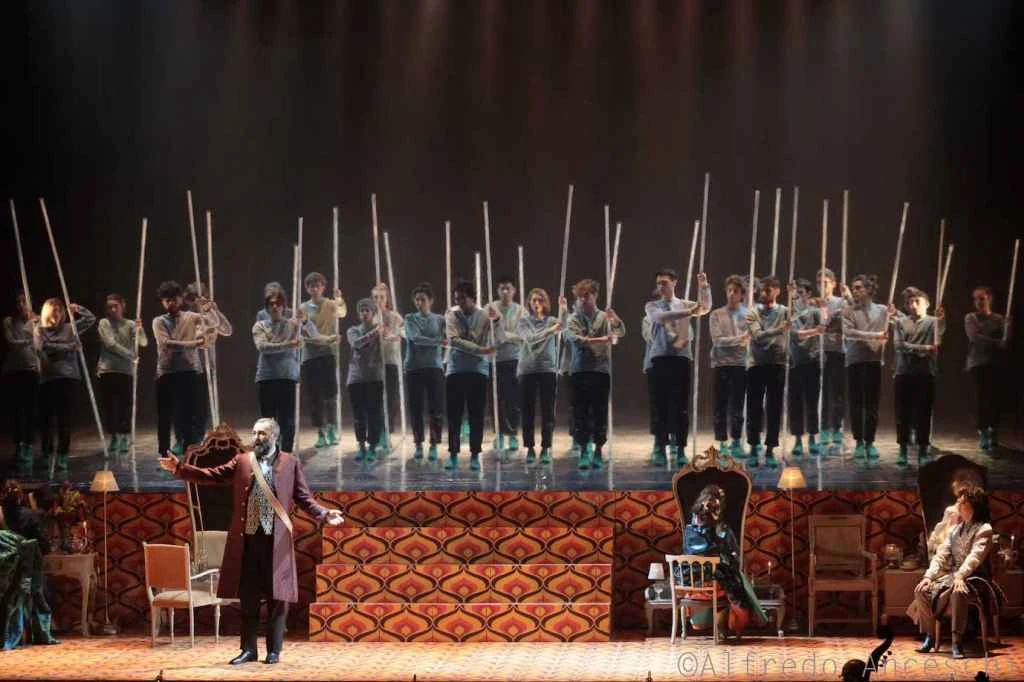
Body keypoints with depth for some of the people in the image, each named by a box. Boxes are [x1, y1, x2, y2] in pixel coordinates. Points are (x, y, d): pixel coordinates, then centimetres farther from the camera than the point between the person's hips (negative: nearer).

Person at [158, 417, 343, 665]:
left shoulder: (290, 463, 4)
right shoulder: (241, 461, 9)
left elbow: (304, 497, 2)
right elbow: (211, 476, 5)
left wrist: (324, 514, -13)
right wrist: (179, 468, -4)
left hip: (276, 540, -2)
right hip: (247, 539, 2)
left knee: (277, 598, 2)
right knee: (247, 597, 6)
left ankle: (274, 650, 12)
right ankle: (248, 649, 14)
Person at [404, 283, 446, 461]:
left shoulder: (439, 320, 8)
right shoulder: (410, 319, 5)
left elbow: (447, 338, -2)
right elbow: (415, 338, -11)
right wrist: (439, 341, -18)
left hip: (434, 368, 0)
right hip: (414, 368, 0)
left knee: (436, 409, -4)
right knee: (416, 408, 2)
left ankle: (434, 446, 1)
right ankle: (418, 445, 12)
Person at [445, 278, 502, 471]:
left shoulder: (485, 316, 0)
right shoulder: (451, 315, 1)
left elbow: (500, 340, -11)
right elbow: (453, 340, -13)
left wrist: (497, 320, -27)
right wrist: (481, 350, -19)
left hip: (478, 371, -1)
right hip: (455, 371, 1)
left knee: (476, 415, 2)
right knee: (454, 415, 2)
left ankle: (475, 455, 8)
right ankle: (453, 455, 8)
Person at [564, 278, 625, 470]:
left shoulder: (605, 317, 8)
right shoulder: (573, 319, 7)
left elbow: (621, 332, -9)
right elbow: (576, 339, -10)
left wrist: (615, 319, -31)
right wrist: (601, 340, -19)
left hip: (601, 370, 0)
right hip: (580, 370, 0)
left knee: (600, 413, 2)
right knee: (581, 413, -2)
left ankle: (598, 451, 9)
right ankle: (584, 452, 2)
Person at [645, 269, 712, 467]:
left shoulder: (685, 305, 13)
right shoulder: (652, 307, 10)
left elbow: (705, 307, -5)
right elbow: (661, 317, -12)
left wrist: (704, 286, -17)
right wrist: (687, 313, -21)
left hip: (682, 357, 1)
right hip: (660, 358, -1)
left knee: (682, 406, 0)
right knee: (661, 405, -1)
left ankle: (681, 450, 3)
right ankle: (661, 449, 3)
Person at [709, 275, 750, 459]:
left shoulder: (747, 315, 5)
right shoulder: (717, 315, 2)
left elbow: (752, 338, -4)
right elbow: (717, 340, -7)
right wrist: (739, 339, -14)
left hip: (740, 364, 0)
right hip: (721, 364, 0)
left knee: (737, 406, 3)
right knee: (721, 407, 4)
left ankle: (736, 442, 10)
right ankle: (722, 443, 11)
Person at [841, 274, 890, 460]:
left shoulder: (882, 310, 8)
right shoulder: (848, 311, 5)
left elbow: (886, 335, 3)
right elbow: (848, 332, -11)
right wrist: (874, 335, -17)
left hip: (874, 360, 0)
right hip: (854, 360, 0)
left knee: (872, 403, 2)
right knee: (856, 403, 2)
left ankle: (870, 442, 9)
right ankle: (859, 442, 9)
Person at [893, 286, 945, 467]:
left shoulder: (932, 322, 4)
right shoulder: (900, 322, 10)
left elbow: (938, 339, -16)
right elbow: (899, 344, -3)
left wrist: (941, 321, -36)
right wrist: (923, 348, -13)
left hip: (926, 374, -1)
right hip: (904, 373, 1)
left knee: (923, 414, 1)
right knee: (903, 413, 3)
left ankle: (923, 451, 9)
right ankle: (903, 450, 12)